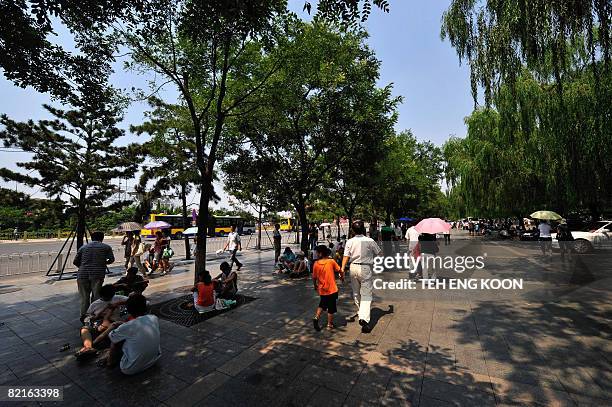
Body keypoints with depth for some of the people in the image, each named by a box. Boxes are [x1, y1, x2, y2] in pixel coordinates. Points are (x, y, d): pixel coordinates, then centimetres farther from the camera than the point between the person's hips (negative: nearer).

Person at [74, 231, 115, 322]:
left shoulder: (83, 247, 14)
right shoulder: (106, 247, 7)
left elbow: (75, 262, 13)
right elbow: (112, 259, 2)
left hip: (83, 275, 3)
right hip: (98, 275, -3)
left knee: (84, 297, 11)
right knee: (96, 296, 5)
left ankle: (83, 317, 15)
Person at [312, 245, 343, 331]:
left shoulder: (316, 264, -9)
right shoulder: (331, 261, -13)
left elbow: (314, 277, -2)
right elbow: (340, 271, -8)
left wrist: (315, 285, 17)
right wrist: (342, 277, 14)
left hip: (321, 290, 2)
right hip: (332, 289, -2)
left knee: (322, 304, 25)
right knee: (331, 307, 14)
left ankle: (316, 317, 10)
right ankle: (330, 324, 24)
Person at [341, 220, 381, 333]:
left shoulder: (350, 242, -3)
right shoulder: (370, 241, -9)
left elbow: (346, 257, -7)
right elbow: (379, 253, 4)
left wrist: (342, 269, -6)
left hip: (353, 267, 3)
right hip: (365, 268, -3)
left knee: (356, 292, 20)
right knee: (366, 294, 0)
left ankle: (361, 313, 39)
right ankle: (364, 318, -12)